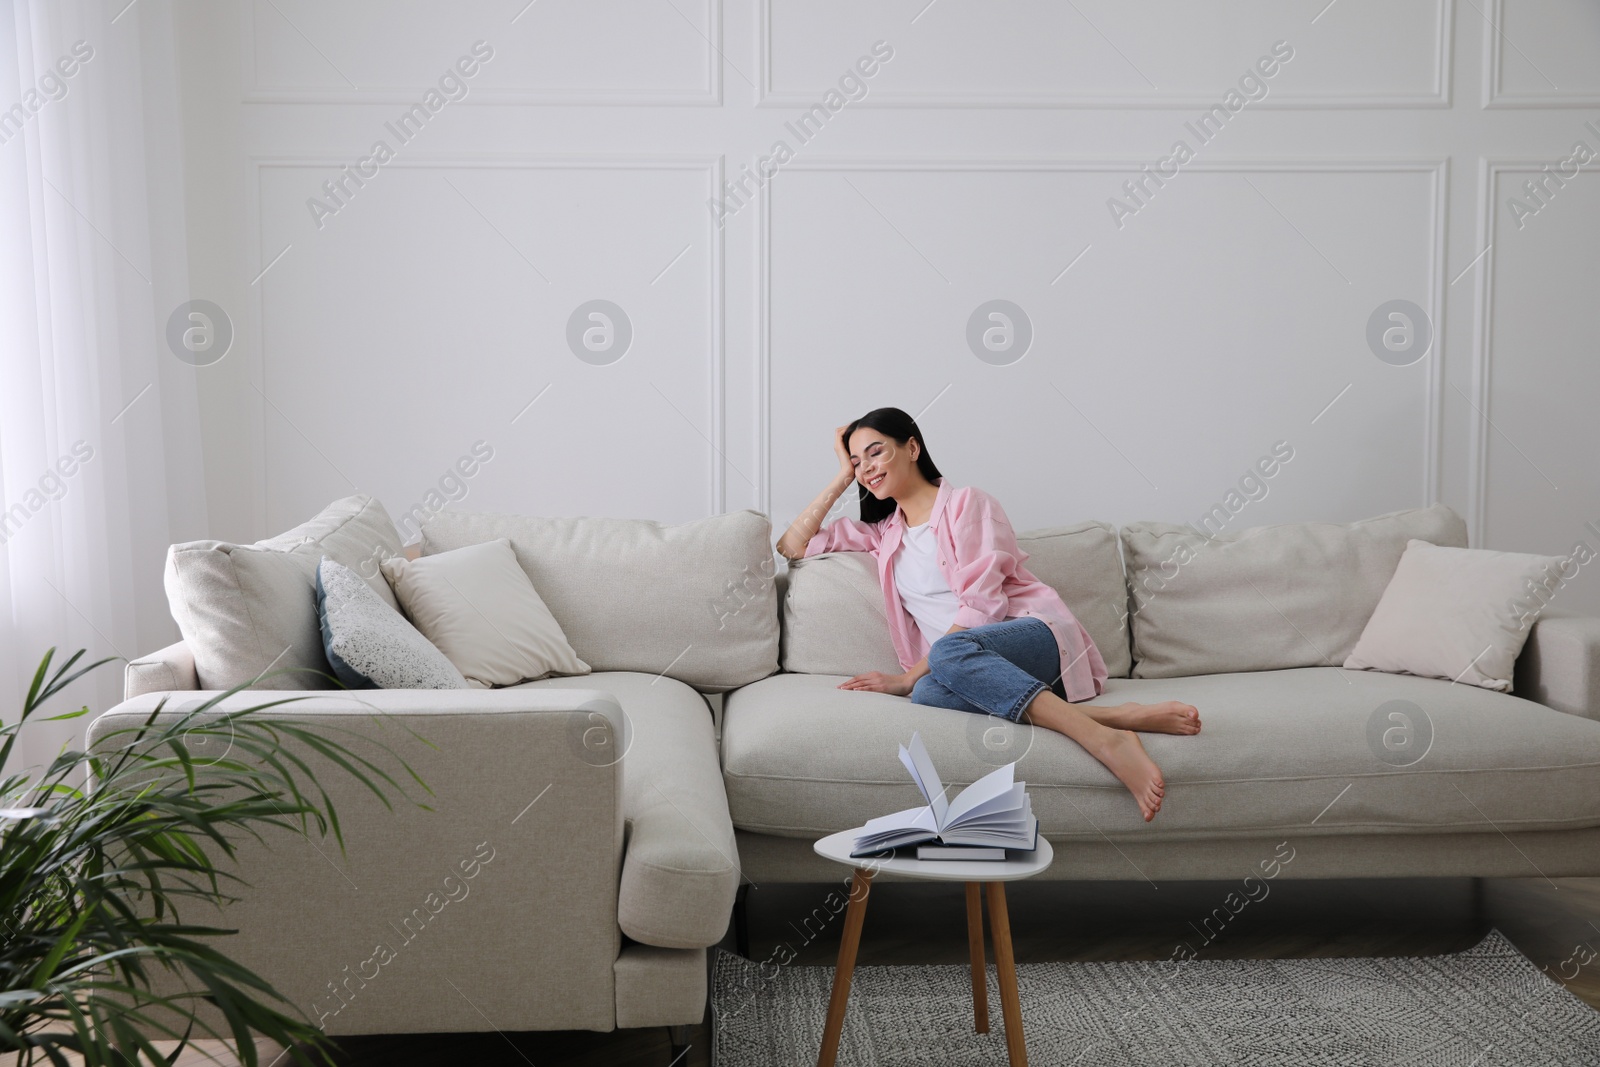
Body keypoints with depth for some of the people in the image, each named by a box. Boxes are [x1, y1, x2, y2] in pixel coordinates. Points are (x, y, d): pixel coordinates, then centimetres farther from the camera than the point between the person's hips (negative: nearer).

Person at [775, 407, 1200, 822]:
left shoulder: (966, 502, 6)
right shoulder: (883, 532, 26)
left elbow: (981, 604, -7)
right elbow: (792, 546, 26)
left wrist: (909, 677, -14)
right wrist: (842, 478, 20)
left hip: (1041, 637, -4)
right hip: (972, 665, 4)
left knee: (950, 651, -39)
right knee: (929, 693, -35)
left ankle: (1108, 741, -45)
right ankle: (1112, 717, -37)